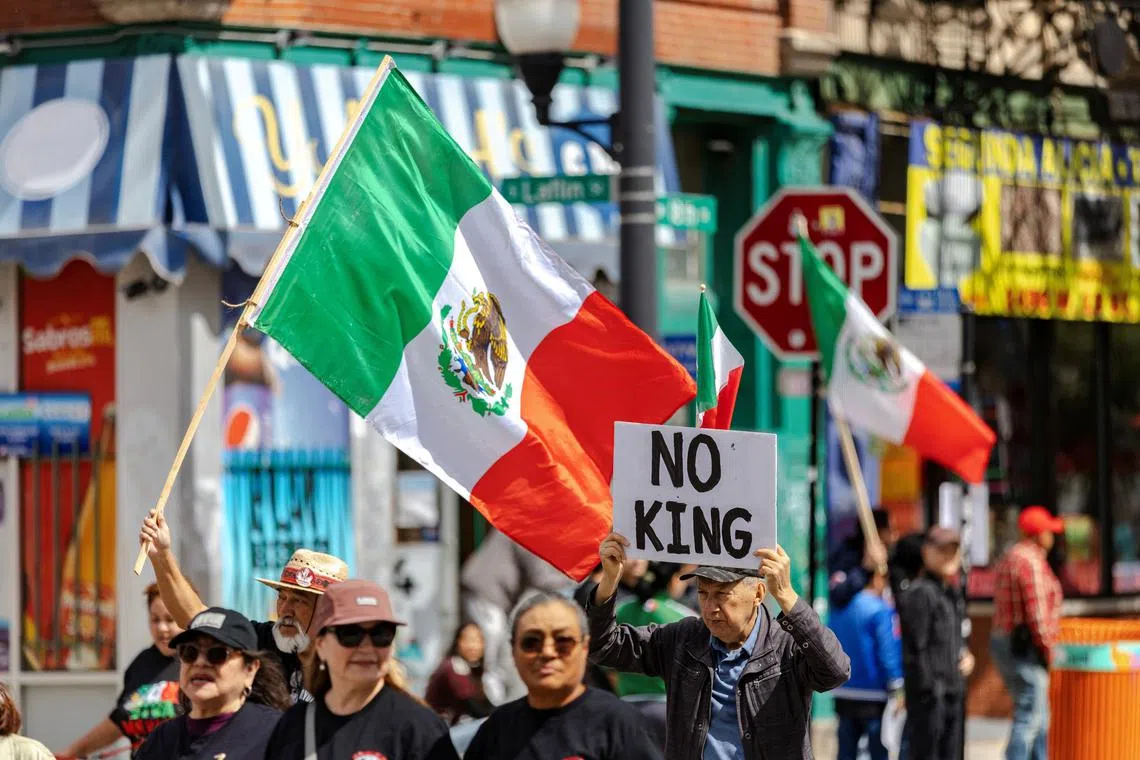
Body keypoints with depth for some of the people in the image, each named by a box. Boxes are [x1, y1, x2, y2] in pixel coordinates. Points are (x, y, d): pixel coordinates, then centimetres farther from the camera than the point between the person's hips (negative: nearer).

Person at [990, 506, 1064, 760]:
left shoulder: (1010, 558, 16)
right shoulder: (1031, 562, -15)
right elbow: (1036, 613, -21)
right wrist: (1046, 649, -11)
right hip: (1026, 646, -11)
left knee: (1040, 718, 17)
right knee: (1029, 717, -10)